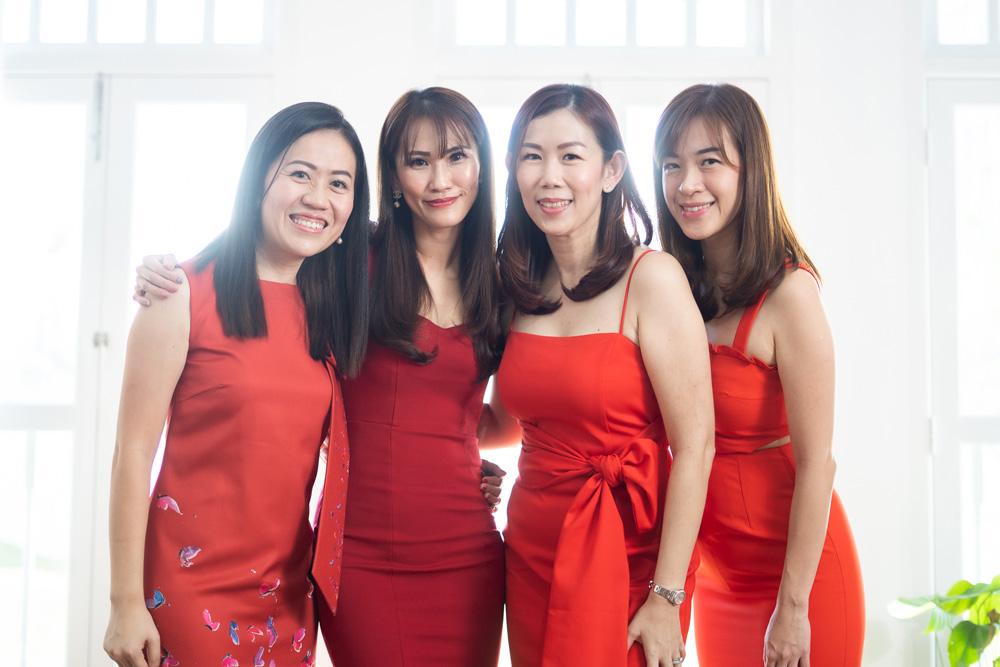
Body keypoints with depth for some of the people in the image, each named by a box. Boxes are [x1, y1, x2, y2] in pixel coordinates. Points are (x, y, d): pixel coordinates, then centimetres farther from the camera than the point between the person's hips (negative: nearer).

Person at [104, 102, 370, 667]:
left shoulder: (333, 306, 6)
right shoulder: (186, 293, -9)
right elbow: (134, 452, -10)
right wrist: (126, 602, -12)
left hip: (290, 586, 5)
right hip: (191, 578, -5)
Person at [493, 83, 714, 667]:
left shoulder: (651, 278, -12)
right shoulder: (521, 288, 5)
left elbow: (695, 447, -15)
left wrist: (667, 597, -17)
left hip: (629, 562, -5)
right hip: (532, 558, 5)